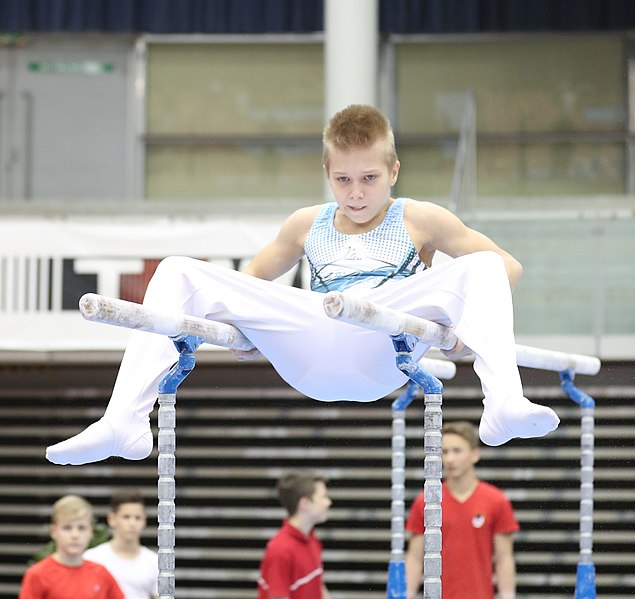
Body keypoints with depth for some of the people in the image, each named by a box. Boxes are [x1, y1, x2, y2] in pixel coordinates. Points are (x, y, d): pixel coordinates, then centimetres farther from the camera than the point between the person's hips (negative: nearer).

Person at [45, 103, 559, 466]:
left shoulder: (420, 221, 18)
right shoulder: (307, 225, 27)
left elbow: (508, 266, 15)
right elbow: (252, 279, 39)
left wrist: (472, 319, -4)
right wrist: (237, 321, 16)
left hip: (383, 352, -3)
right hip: (310, 355, 3)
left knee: (478, 268, -25)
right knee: (179, 274, -6)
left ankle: (505, 404, -51)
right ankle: (125, 422, -25)